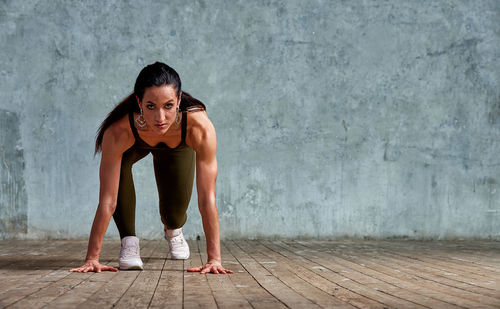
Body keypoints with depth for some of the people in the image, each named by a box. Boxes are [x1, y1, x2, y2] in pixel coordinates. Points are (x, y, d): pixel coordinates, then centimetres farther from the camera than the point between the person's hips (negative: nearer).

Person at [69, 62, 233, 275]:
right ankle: (128, 241, -14)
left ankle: (173, 230, 36)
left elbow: (207, 199, -40)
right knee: (117, 166, -33)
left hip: (178, 146, 1)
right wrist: (92, 258, -37)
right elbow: (107, 201, -38)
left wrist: (214, 258, -41)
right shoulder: (119, 131, -44)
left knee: (175, 210, -3)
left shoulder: (200, 127, -45)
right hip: (133, 144, -1)